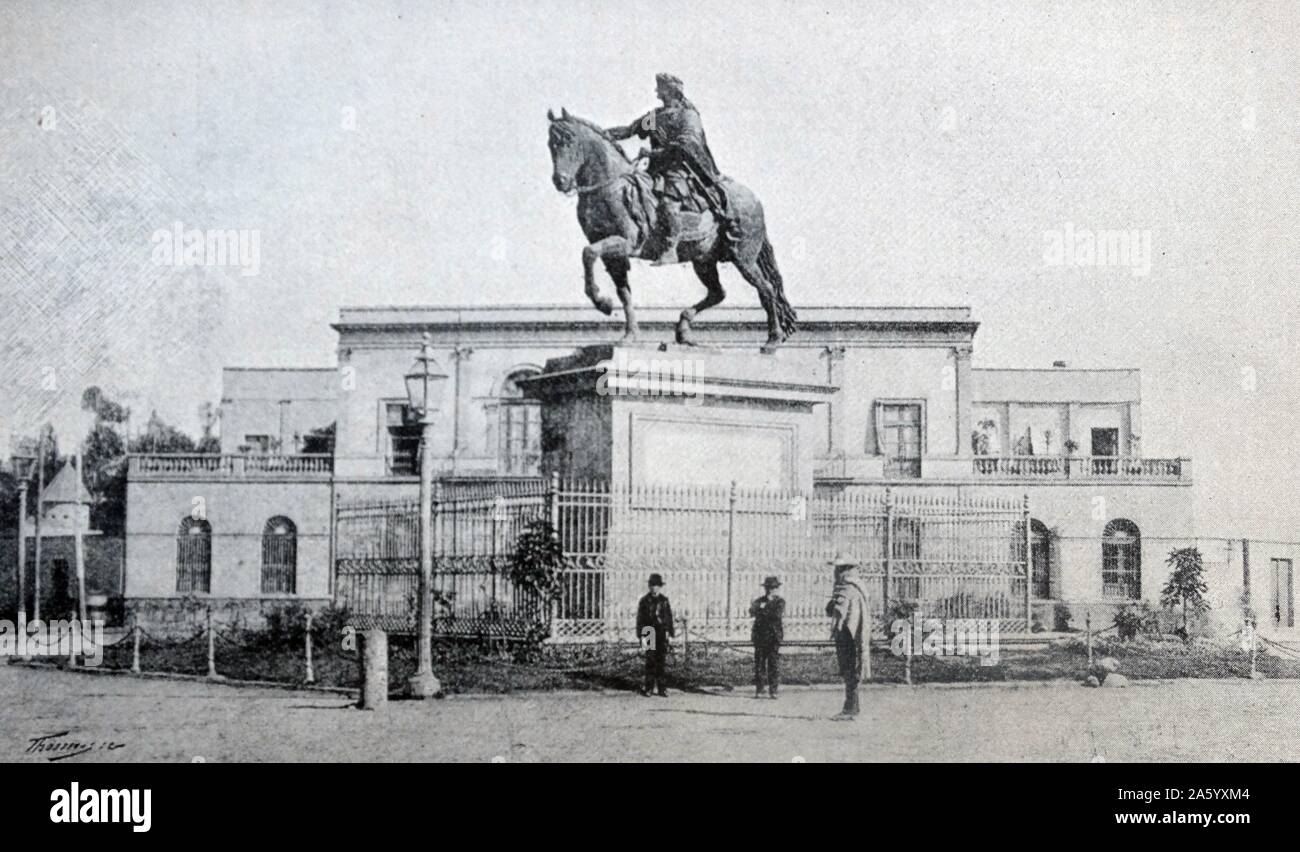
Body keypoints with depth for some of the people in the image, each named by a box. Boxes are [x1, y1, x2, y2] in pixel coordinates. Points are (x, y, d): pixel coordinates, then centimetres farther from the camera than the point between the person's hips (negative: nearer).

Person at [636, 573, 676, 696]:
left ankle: (660, 687, 8)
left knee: (661, 661, 4)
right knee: (650, 660, -7)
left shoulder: (664, 600, 10)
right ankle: (648, 686, -3)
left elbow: (669, 617, 14)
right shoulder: (645, 601, 1)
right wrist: (640, 636, -7)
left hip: (662, 634, 3)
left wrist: (672, 632, 9)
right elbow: (640, 619, -1)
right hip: (650, 633, -3)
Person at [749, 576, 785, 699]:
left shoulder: (780, 601, 6)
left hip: (774, 636, -2)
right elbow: (752, 611, -7)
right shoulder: (759, 601, 13)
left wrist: (763, 610, -9)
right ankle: (758, 691, 4)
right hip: (760, 636, 2)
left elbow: (778, 614, -12)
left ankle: (773, 690, 1)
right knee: (759, 664, 0)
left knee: (774, 665, -4)